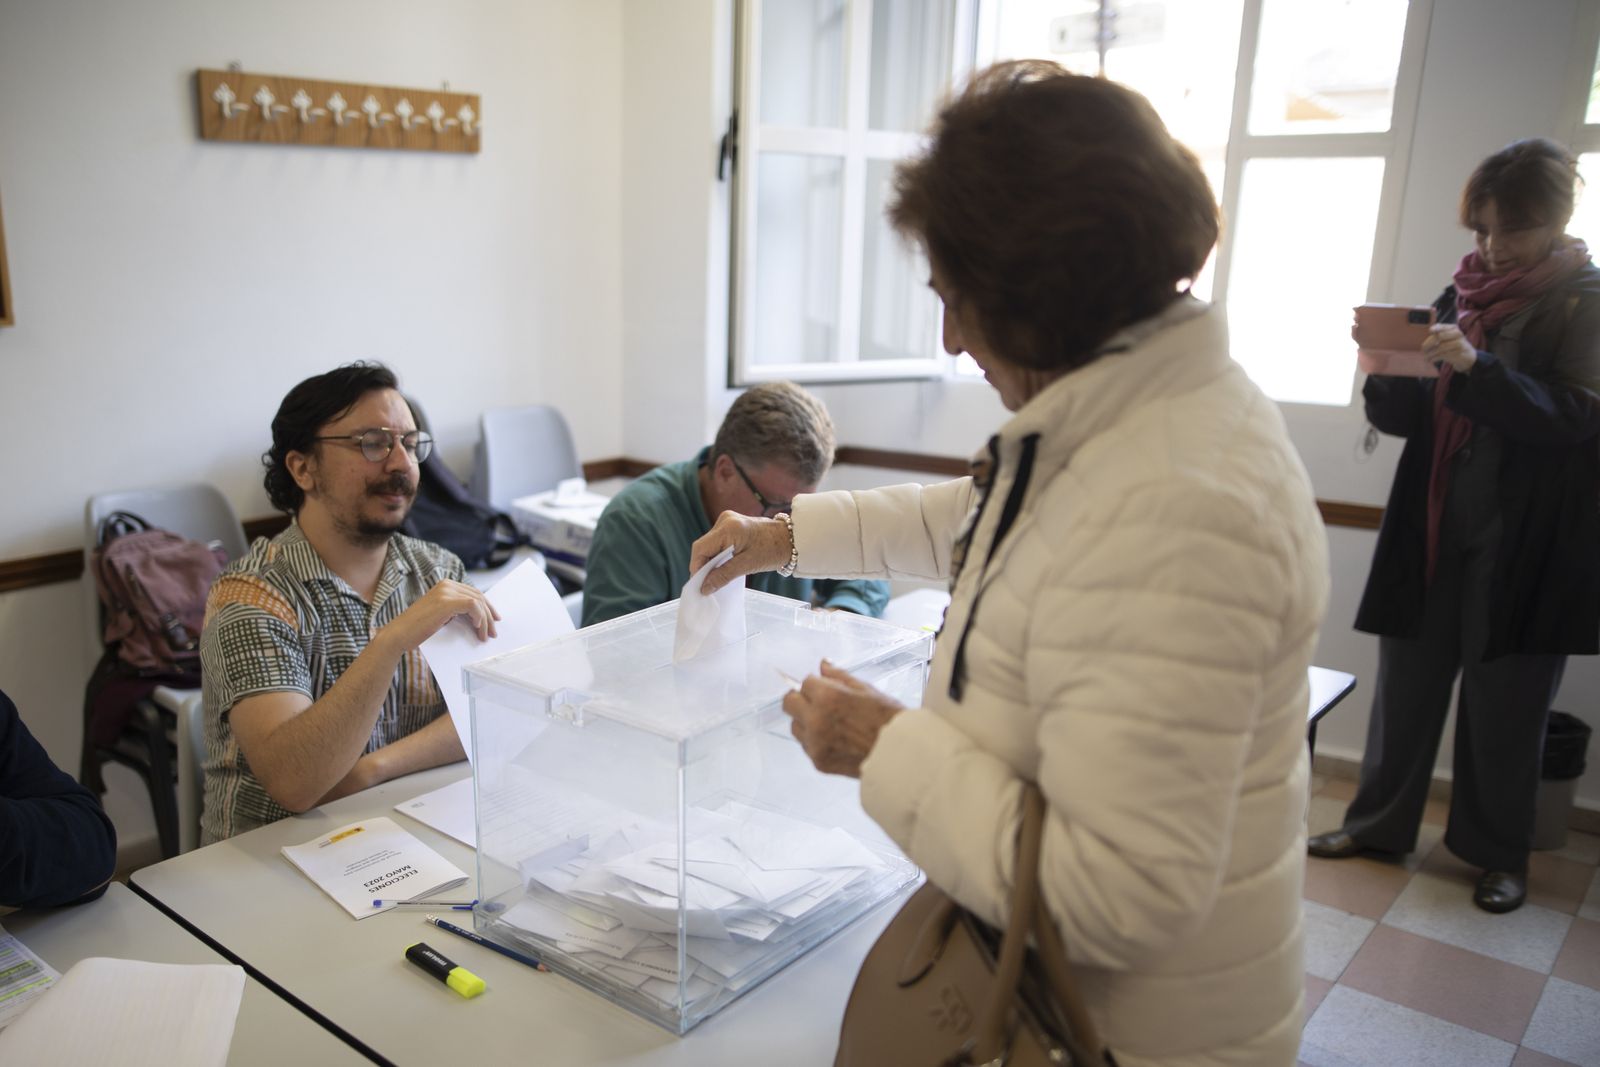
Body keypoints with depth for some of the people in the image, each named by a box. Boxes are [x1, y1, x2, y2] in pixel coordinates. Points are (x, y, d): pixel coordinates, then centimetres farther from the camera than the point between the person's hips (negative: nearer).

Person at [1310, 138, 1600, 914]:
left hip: (1525, 543, -4)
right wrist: (1388, 382, -11)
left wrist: (1477, 368, -26)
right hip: (1435, 525, 4)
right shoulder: (1461, 296, 10)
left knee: (1504, 699, 6)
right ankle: (1378, 821, 21)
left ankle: (1499, 852, 22)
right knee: (1407, 681, 7)